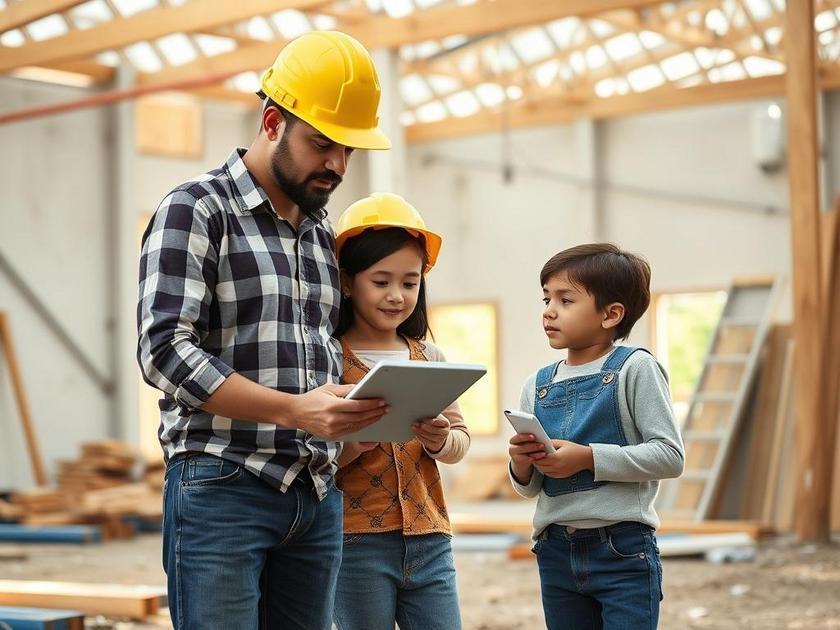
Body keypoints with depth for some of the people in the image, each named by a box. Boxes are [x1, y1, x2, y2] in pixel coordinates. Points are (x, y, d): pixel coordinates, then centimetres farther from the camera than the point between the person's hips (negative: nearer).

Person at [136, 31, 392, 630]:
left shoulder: (323, 233, 17)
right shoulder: (197, 210, -4)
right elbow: (165, 349, -14)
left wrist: (350, 412, 1)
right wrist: (294, 410, -23)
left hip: (317, 494, 7)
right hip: (222, 488, -6)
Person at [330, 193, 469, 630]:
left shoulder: (429, 358, 10)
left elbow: (461, 438, 9)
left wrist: (441, 441, -12)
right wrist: (349, 447, -25)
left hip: (429, 540, 4)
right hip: (357, 544, -4)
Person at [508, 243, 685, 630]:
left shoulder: (635, 369, -5)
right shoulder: (538, 385, 9)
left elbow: (670, 456, -13)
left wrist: (588, 458, -19)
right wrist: (521, 466, -8)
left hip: (623, 551, -5)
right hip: (556, 553, 5)